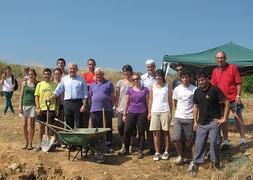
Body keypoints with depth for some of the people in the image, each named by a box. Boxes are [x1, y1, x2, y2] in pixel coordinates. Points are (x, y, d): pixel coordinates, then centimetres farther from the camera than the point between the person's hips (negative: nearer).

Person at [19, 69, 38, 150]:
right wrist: (20, 105, 0)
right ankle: (26, 142, 17)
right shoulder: (24, 83, 7)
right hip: (25, 105, 2)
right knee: (25, 125, 4)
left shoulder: (37, 84, 3)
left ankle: (30, 143, 8)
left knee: (31, 125, -1)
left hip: (33, 105, -1)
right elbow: (21, 95, 8)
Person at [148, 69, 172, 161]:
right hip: (154, 111, 2)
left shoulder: (167, 86, 3)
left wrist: (171, 112, -2)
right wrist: (149, 112, 4)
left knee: (166, 132, 3)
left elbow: (170, 100, 4)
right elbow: (150, 100, 9)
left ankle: (166, 152, 12)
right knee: (156, 132, 1)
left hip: (165, 111, -2)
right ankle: (157, 152, 9)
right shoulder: (153, 86, 8)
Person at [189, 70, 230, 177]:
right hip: (201, 123, 4)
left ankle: (215, 162, 11)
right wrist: (195, 121, 10)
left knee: (214, 142, -6)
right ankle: (195, 163, 10)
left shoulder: (215, 90, -10)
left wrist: (224, 118, -10)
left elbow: (227, 103, -10)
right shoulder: (197, 92, 6)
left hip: (213, 121, -4)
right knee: (199, 143, 3)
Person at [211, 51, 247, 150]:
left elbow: (238, 83, -6)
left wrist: (238, 96, -13)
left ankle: (243, 140, 13)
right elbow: (213, 86, 9)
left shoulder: (233, 67, -5)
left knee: (238, 118, 4)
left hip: (233, 99, -4)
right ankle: (225, 142, 17)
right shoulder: (215, 71, 5)